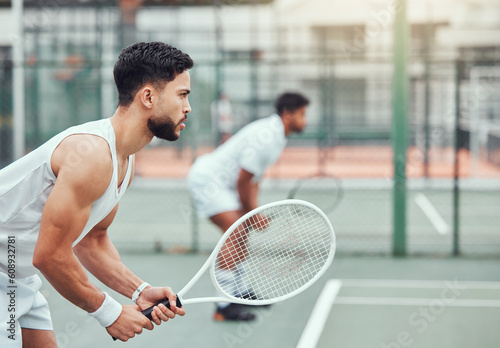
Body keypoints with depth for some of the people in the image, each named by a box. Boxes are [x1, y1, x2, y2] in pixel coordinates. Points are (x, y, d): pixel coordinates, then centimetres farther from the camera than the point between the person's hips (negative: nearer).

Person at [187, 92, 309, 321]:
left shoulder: (276, 136, 8)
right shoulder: (266, 138, -25)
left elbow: (253, 178, 13)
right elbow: (243, 181, -22)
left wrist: (253, 211, 4)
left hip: (221, 182, 11)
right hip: (206, 179, -11)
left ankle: (241, 292, 30)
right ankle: (225, 307, -21)